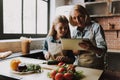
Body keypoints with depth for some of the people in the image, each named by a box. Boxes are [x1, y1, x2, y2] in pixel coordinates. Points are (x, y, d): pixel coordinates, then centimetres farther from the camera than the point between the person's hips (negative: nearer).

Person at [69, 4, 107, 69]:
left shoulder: (96, 27, -5)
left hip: (94, 67, -3)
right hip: (78, 66, 4)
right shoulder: (74, 31, 9)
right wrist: (75, 52, -8)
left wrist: (92, 48, -31)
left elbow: (103, 50, -12)